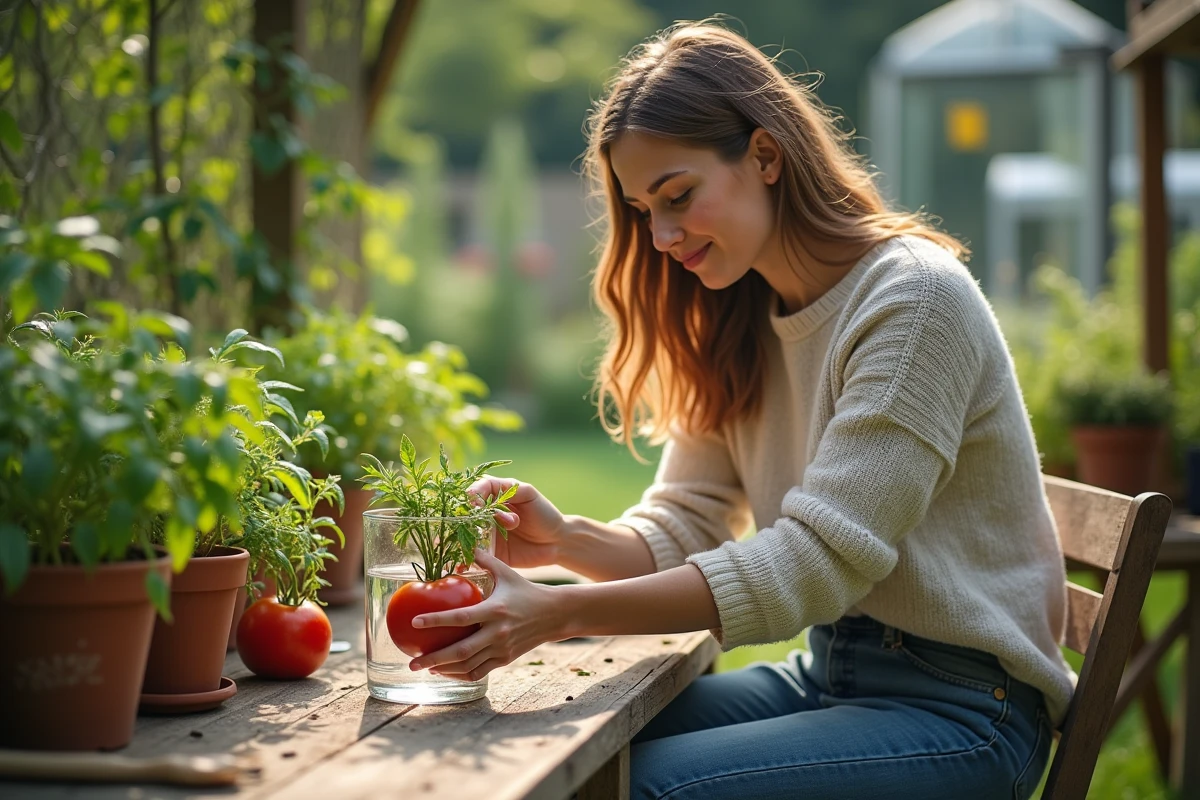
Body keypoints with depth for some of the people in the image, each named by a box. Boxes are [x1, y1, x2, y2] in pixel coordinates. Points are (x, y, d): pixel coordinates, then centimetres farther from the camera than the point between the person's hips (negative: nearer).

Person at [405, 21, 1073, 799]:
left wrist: (563, 613, -29)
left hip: (957, 703, -7)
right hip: (828, 671, 7)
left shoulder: (914, 298, -18)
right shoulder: (738, 324, 9)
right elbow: (684, 525, 5)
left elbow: (817, 561, -23)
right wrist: (569, 540, -18)